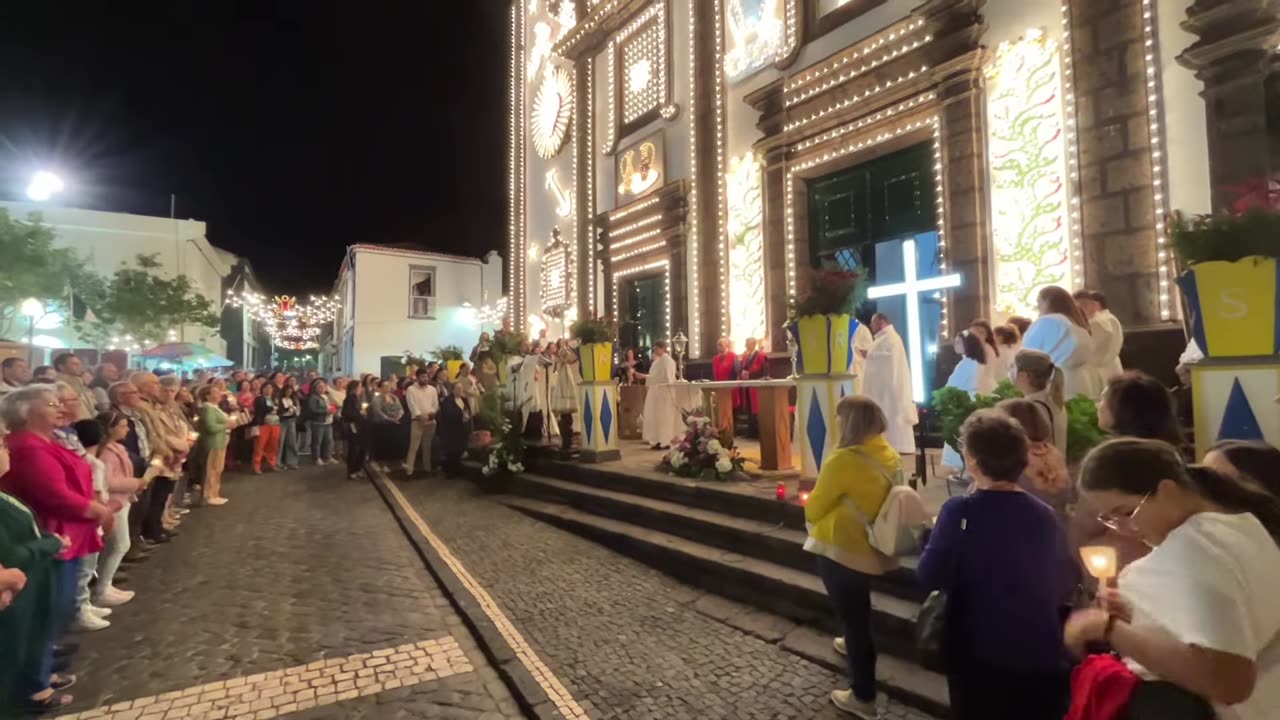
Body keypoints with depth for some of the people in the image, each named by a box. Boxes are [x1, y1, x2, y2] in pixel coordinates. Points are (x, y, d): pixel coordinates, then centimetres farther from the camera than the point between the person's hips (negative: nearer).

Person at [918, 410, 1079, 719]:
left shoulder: (959, 511, -20)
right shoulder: (1044, 514, -7)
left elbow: (930, 577, -20)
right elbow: (1067, 581, 4)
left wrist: (939, 535, -6)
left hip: (978, 656, -3)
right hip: (1040, 655, 3)